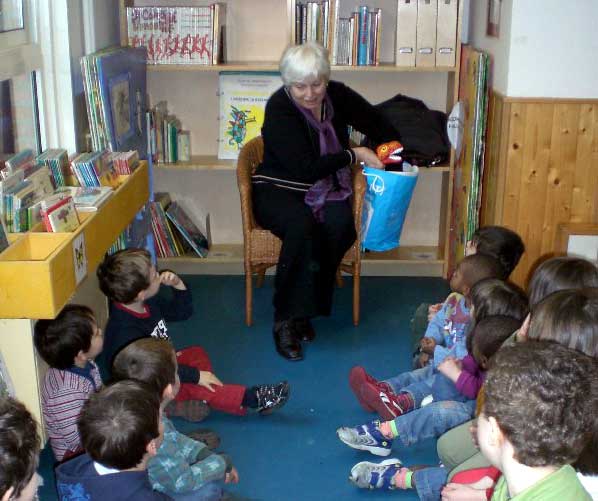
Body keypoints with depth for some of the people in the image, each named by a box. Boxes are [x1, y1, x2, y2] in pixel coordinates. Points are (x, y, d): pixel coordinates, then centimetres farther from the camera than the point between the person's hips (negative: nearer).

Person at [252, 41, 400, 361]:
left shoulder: (338, 96, 0)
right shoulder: (279, 108, -16)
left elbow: (377, 124, 16)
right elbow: (306, 167, -23)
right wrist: (354, 155, -17)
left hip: (325, 190, 4)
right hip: (280, 191, -4)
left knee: (342, 223, -31)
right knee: (301, 225, -38)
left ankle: (302, 310, -18)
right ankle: (286, 320, -26)